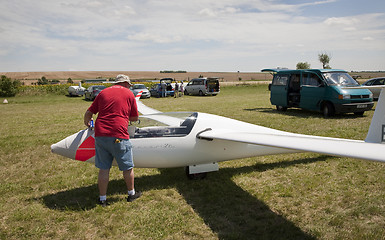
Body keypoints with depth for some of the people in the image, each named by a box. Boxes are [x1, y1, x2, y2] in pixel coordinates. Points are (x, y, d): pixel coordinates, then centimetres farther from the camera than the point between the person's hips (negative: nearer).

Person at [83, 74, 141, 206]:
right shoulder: (129, 94, 8)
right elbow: (135, 118, 12)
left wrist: (87, 123, 36)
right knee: (127, 167, 13)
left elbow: (89, 113, 16)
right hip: (118, 136, -4)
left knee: (103, 169, 12)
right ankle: (131, 193, 29)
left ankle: (102, 198, 20)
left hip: (100, 135, 4)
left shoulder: (103, 92, 16)